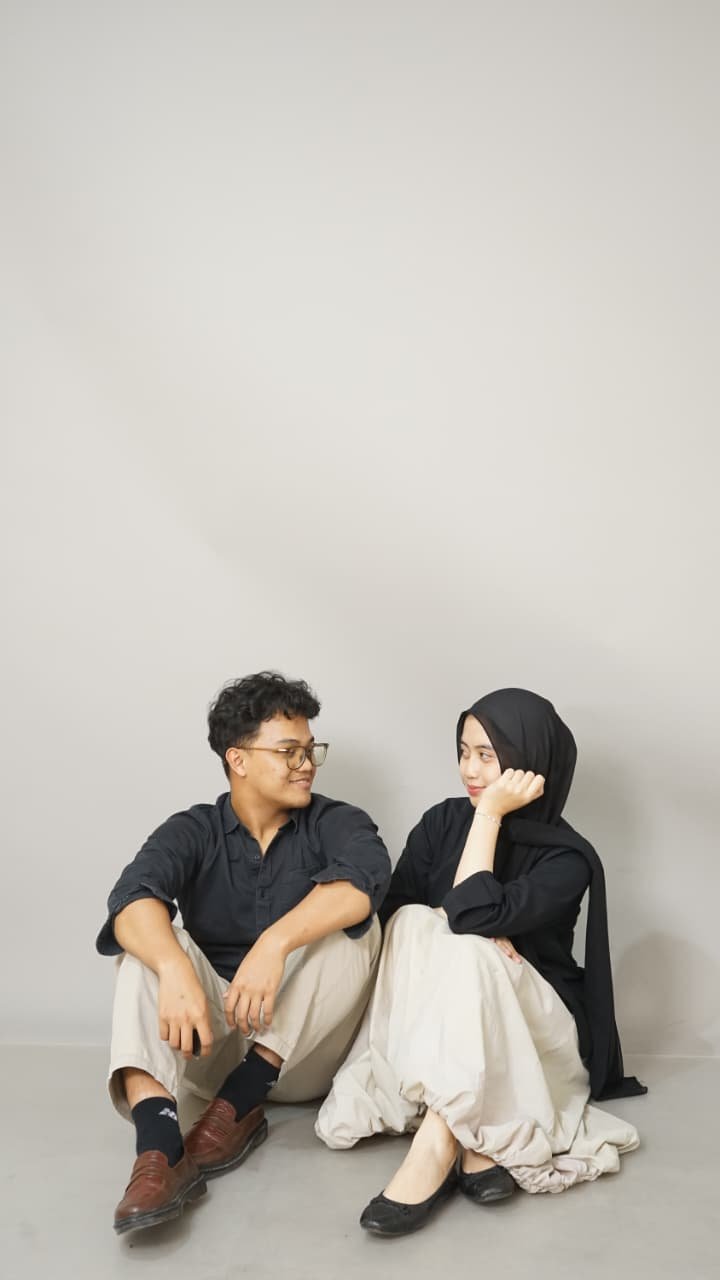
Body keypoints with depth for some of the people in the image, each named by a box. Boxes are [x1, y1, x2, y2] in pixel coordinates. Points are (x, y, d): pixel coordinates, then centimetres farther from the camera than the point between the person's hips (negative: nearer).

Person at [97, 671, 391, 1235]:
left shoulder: (337, 822, -3)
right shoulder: (193, 831, -1)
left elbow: (365, 877, -27)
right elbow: (133, 898, -22)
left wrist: (275, 943, -42)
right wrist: (175, 970, -43)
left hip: (305, 1052, -1)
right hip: (211, 1041, 1)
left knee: (351, 926, -24)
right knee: (153, 946, -22)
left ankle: (238, 1106, -24)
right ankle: (159, 1147, -38)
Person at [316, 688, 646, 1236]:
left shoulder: (567, 857, -13)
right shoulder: (442, 822, 2)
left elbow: (474, 914, -28)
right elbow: (392, 914, -3)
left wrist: (490, 814, -22)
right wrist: (463, 931, -21)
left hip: (534, 1030, -4)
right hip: (444, 1020, 4)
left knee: (465, 951, -33)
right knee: (416, 926, -28)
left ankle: (437, 1144, -39)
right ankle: (473, 1136, -32)